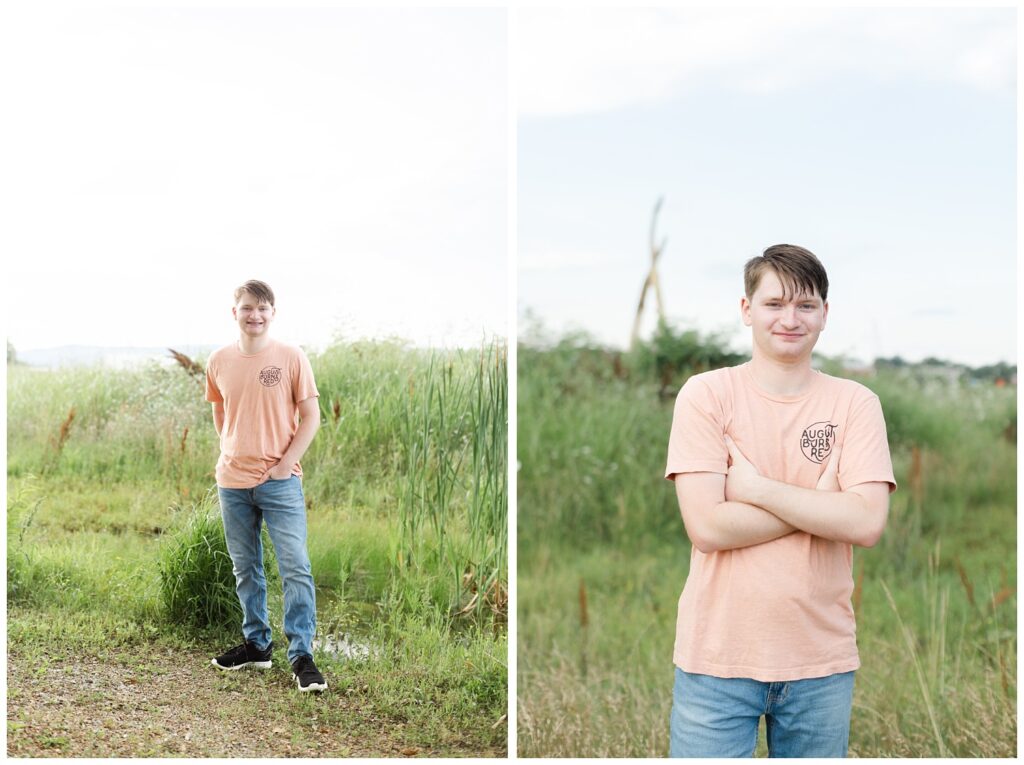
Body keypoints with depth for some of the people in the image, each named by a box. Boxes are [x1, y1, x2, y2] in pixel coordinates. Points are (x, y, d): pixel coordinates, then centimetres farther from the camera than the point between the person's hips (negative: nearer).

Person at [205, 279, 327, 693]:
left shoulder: (291, 357, -5)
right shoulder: (219, 361, 5)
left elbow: (311, 415, -3)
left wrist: (286, 461, -11)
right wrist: (229, 449, 7)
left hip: (280, 481, -4)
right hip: (232, 481, 4)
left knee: (295, 567, -8)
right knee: (245, 569, 14)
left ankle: (301, 655, -2)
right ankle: (256, 644, 27)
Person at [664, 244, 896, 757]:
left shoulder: (855, 403, 1)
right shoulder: (705, 394, -4)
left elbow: (868, 523, -11)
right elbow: (707, 527, -13)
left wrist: (758, 488, -13)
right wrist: (826, 503, -10)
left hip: (822, 660, 2)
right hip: (718, 656, -2)